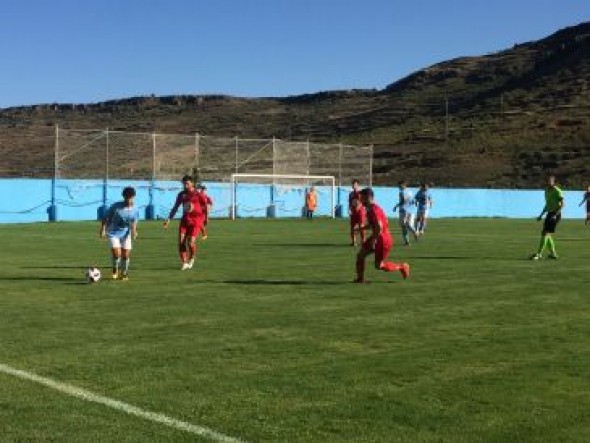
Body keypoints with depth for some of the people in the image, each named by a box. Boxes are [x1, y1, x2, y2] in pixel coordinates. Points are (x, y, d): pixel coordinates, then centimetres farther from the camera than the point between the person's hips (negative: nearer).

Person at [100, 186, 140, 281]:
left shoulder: (135, 210, -6)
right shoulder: (116, 206, -16)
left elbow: (133, 223, 4)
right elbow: (106, 218, -7)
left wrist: (134, 231, -15)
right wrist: (103, 230, -13)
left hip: (125, 234, 3)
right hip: (113, 233, -3)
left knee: (126, 255, 0)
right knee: (116, 253, -16)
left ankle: (124, 273, 23)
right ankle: (115, 270, 13)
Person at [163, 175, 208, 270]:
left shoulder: (198, 195, -5)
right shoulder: (181, 194, 9)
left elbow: (206, 206, 1)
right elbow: (175, 208, 14)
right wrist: (169, 219, 8)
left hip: (196, 220, -4)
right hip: (185, 220, 5)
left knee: (191, 242, -15)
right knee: (181, 242, -5)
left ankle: (192, 259, 14)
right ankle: (185, 263, 10)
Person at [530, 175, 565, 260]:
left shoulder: (557, 191, -12)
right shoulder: (546, 190, 14)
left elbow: (562, 204, -17)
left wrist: (555, 214, -25)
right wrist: (541, 215, 19)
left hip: (555, 215, -9)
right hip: (549, 214, 9)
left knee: (545, 234, -13)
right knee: (544, 233, 10)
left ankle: (539, 254, -12)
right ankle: (553, 253, 18)